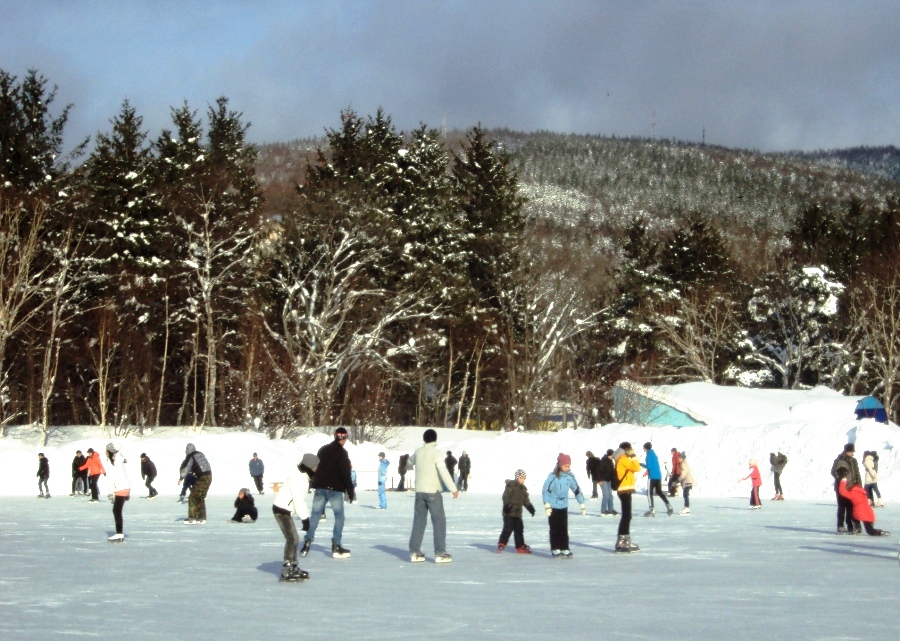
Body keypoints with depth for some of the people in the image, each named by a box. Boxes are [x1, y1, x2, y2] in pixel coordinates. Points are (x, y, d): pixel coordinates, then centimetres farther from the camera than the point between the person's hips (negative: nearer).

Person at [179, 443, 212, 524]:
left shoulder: (190, 457, -6)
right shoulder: (200, 454, 15)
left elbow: (185, 467, -10)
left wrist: (181, 478, -2)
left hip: (202, 478, -7)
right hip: (209, 476, 8)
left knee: (193, 498, 1)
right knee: (201, 498, 18)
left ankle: (192, 518, -2)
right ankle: (201, 518, 19)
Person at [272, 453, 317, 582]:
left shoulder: (303, 477, 13)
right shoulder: (297, 478, -20)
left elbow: (301, 499, 16)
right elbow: (298, 500, -23)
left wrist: (306, 517, 12)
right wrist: (305, 518, -20)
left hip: (286, 510, 10)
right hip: (282, 510, -10)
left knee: (294, 538, 15)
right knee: (291, 539, -13)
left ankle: (293, 567, 24)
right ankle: (286, 571, -14)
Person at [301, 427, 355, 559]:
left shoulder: (322, 450, 13)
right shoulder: (341, 452, -8)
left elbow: (315, 468, 18)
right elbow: (346, 474, -13)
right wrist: (350, 491, -8)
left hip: (320, 488, 6)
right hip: (335, 489, -6)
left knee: (315, 515, 9)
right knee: (339, 516, 2)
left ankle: (307, 544, 2)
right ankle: (336, 547, -4)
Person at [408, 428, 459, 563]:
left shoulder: (418, 452, 6)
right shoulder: (435, 453, -12)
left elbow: (409, 463, 27)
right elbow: (444, 472, -20)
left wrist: (411, 466, 52)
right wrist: (454, 489, -17)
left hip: (419, 491, 6)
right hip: (433, 491, -6)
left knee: (419, 521, 11)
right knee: (439, 521, -1)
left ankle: (414, 552, 11)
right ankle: (440, 553, -4)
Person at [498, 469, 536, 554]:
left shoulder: (523, 488, 16)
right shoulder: (511, 486, -9)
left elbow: (526, 500, 23)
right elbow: (506, 496, -20)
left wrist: (531, 508, 15)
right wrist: (507, 504, -35)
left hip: (517, 513, 8)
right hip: (509, 512, -8)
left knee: (519, 529, 9)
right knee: (508, 528, -13)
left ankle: (520, 547, 15)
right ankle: (501, 543, -6)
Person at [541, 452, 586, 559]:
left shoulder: (570, 476, -1)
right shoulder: (553, 476, -15)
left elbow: (577, 490, 8)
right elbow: (545, 490, -15)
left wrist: (582, 505, 9)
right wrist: (547, 505, -18)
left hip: (564, 506, 4)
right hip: (553, 506, -4)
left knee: (564, 529, 5)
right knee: (555, 529, 1)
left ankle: (565, 549, 9)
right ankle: (555, 550, 5)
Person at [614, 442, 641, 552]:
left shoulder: (622, 460, 19)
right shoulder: (623, 460, -12)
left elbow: (634, 468, 20)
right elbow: (636, 468, -17)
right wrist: (634, 456, -11)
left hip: (624, 490, 11)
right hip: (625, 490, -11)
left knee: (627, 516, 15)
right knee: (626, 516, -11)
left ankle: (625, 541, 22)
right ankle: (621, 543, -14)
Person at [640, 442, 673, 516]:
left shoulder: (649, 455, -9)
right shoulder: (654, 454, 17)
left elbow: (649, 466, -16)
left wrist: (641, 464, -1)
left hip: (653, 476, -8)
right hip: (658, 475, 8)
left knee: (649, 492, -3)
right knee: (659, 491, 17)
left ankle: (652, 510, -9)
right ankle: (669, 506, 7)